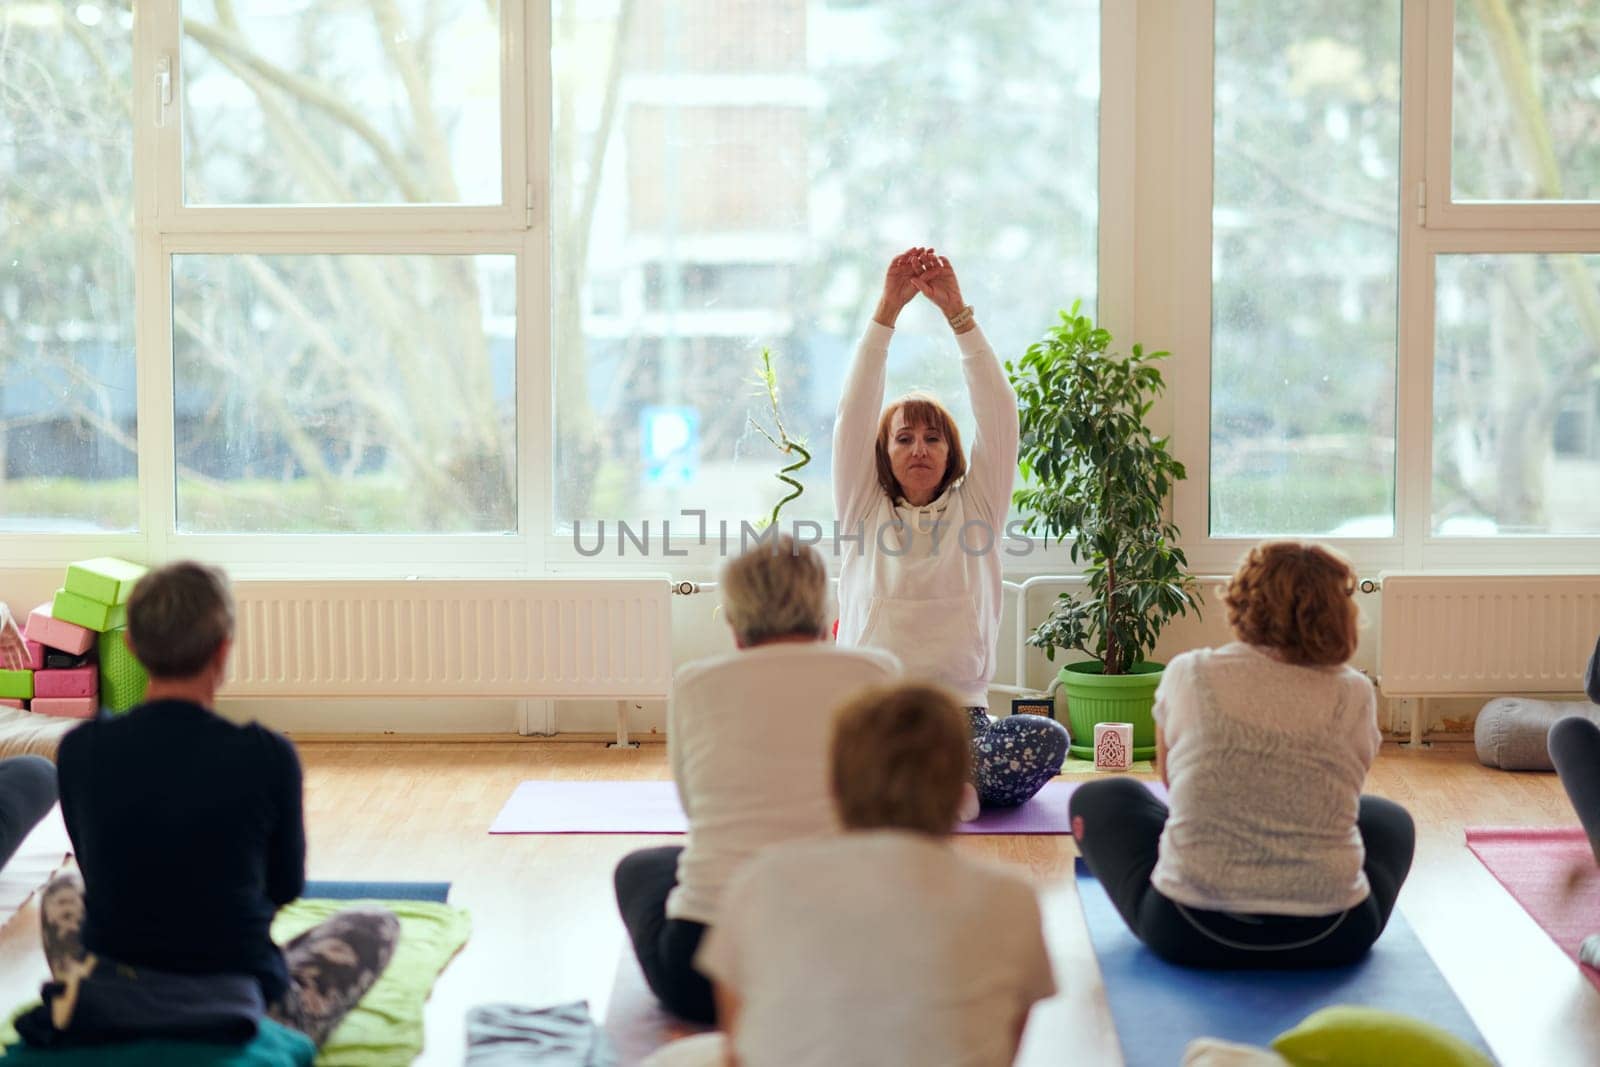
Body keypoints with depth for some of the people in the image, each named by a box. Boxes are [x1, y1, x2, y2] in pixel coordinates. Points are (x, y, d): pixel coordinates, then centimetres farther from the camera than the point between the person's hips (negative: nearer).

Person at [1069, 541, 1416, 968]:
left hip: (1188, 934, -1)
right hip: (1328, 940, 2)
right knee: (1391, 820, 34)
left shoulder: (1188, 675, 0)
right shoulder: (1354, 694, 1)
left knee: (1097, 800, 27)